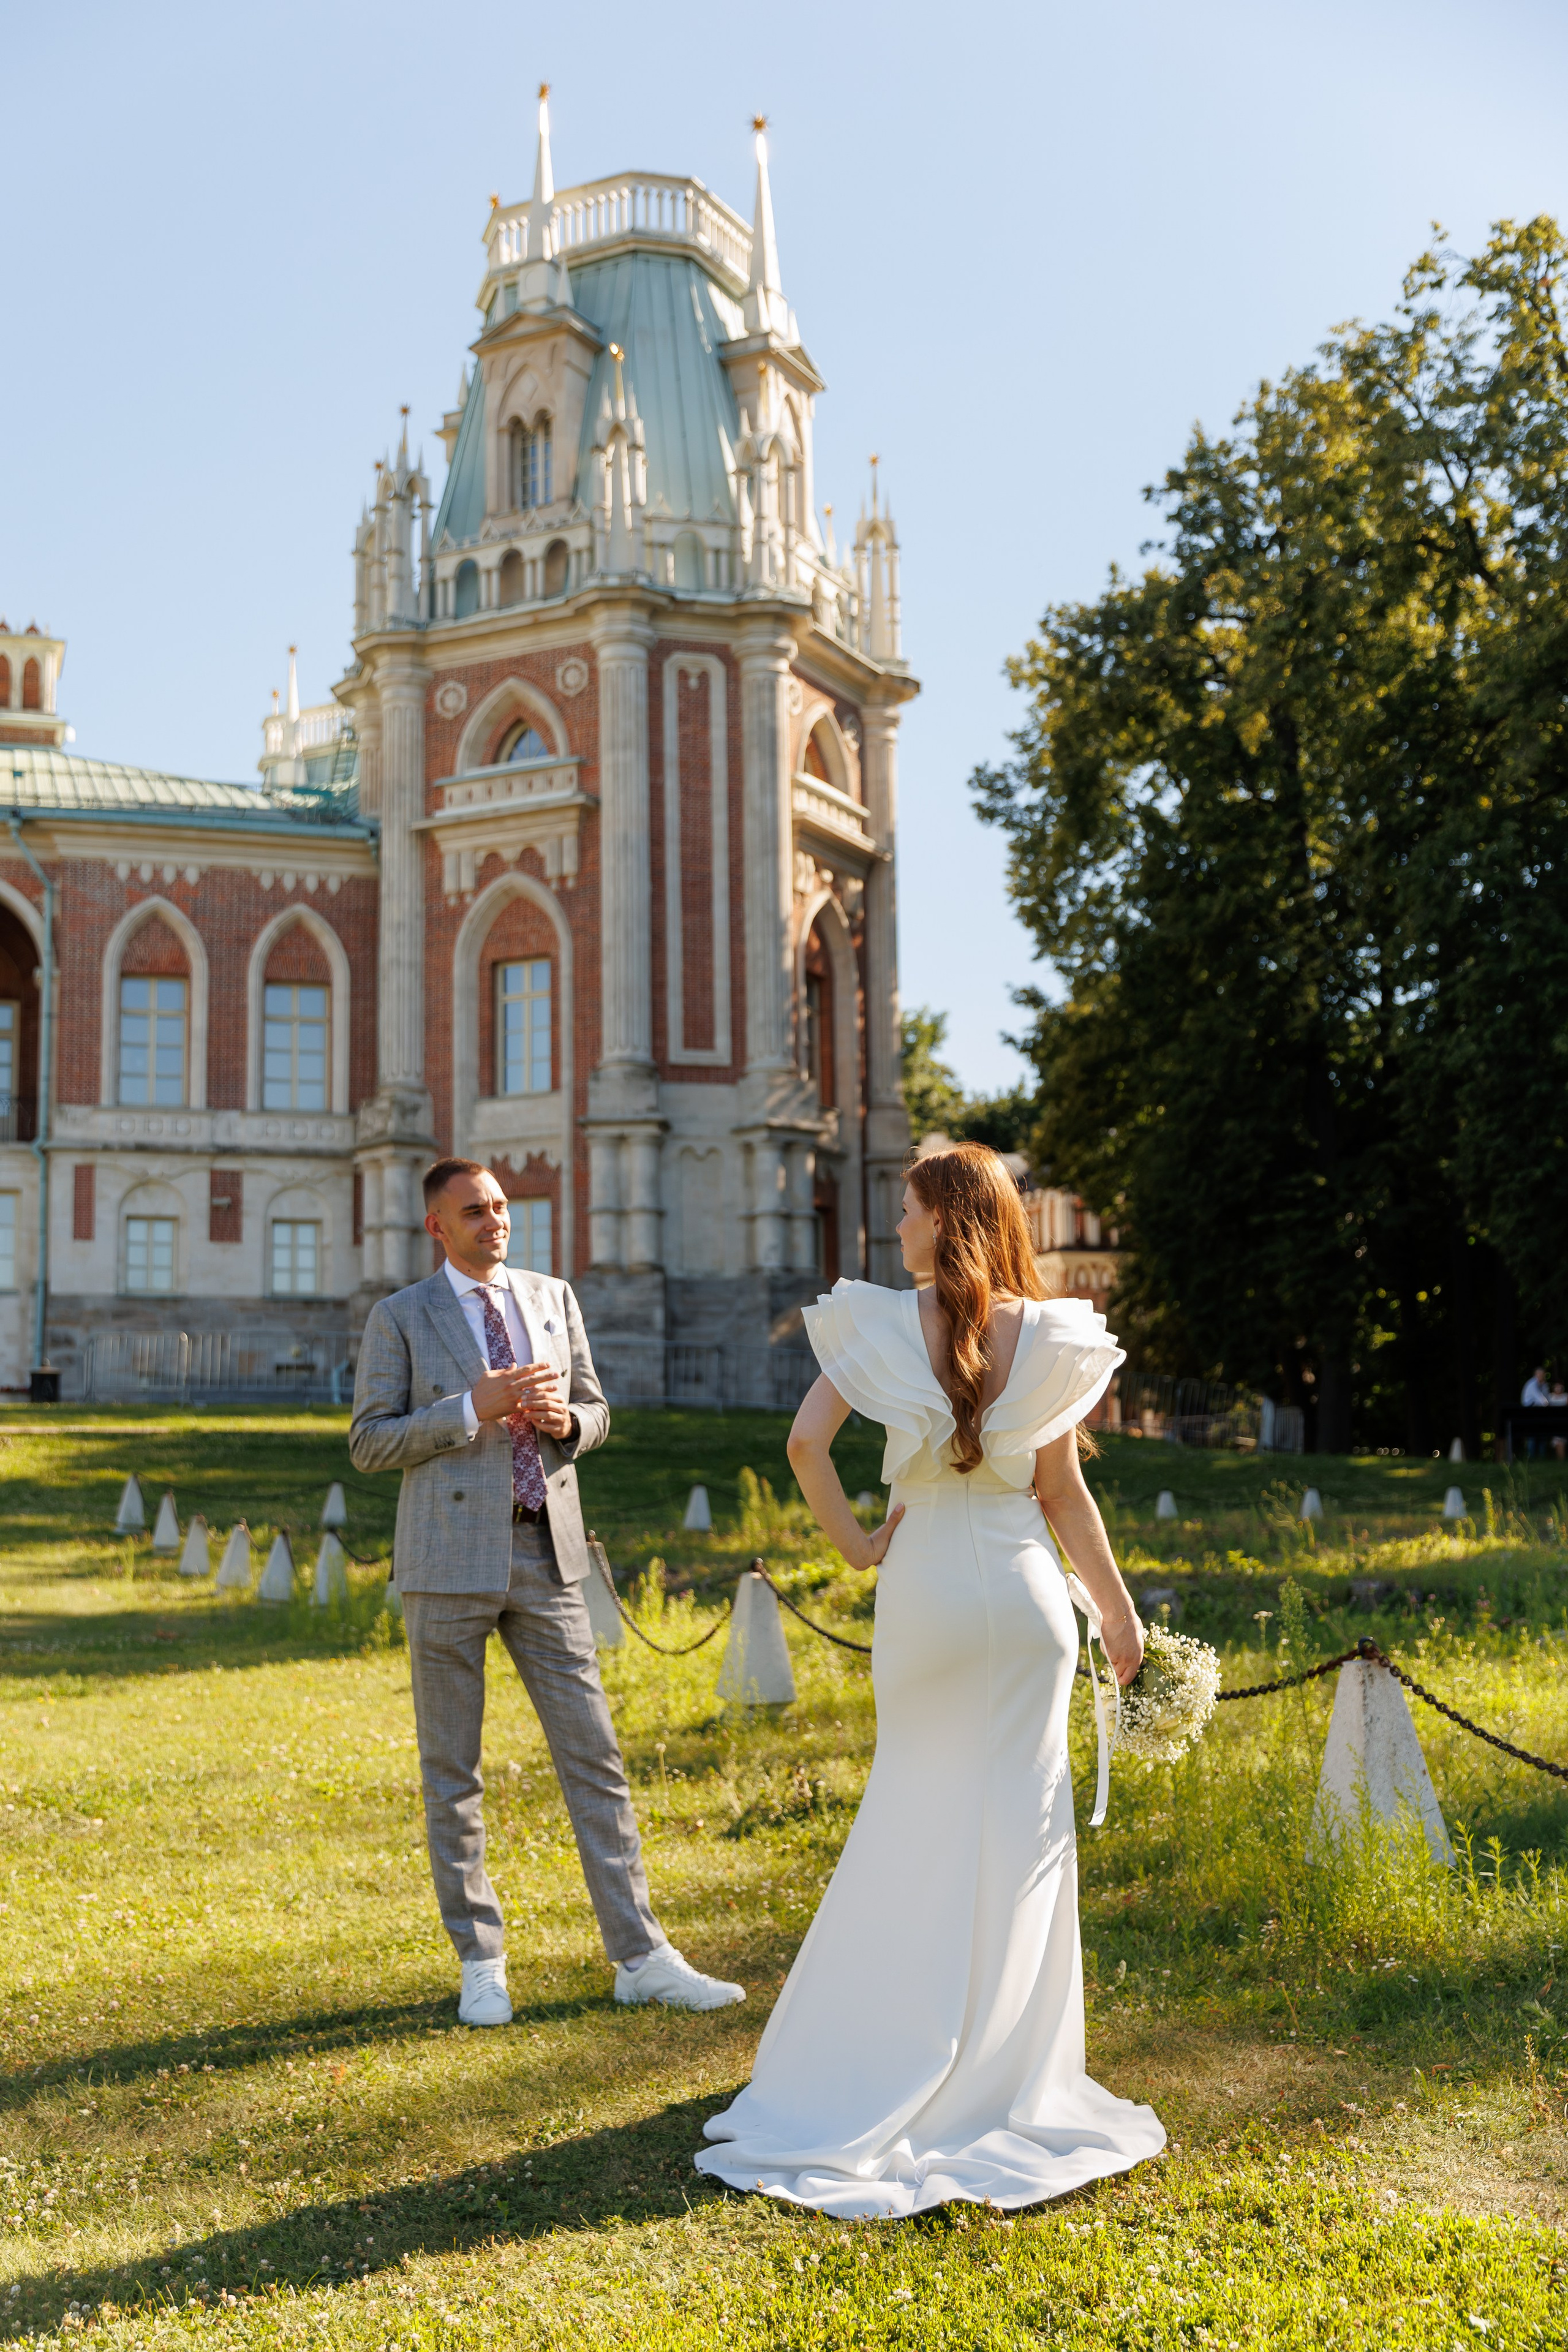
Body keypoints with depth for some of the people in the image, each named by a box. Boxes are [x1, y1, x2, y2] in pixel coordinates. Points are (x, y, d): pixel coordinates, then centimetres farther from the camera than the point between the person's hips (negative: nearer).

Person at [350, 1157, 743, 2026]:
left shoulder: (554, 1299, 10)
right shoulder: (399, 1319, -1)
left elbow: (594, 1414, 15)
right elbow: (369, 1443, -5)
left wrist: (565, 1420, -9)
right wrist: (473, 1410, -17)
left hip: (544, 1555, 3)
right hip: (449, 1559, -3)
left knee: (594, 1756, 2)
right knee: (452, 1771, 5)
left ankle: (641, 1957, 9)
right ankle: (480, 1963, 19)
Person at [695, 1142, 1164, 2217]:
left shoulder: (883, 1323, -6)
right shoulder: (1045, 1334, -4)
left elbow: (807, 1443, -15)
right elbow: (1064, 1493, -2)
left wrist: (856, 1543, -2)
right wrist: (1119, 1608, 7)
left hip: (925, 1587, 0)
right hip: (1024, 1590, 0)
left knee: (916, 1816, 13)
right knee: (1023, 1823, 8)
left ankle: (890, 2067, 22)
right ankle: (1010, 2075, 18)